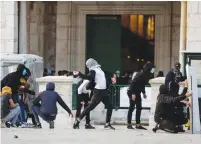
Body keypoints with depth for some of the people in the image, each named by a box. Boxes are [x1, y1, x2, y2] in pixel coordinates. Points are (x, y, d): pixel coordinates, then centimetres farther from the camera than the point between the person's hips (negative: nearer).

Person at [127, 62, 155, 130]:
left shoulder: (145, 75, 5)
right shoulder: (141, 74, -21)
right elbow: (133, 83, -24)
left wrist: (143, 93, 14)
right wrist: (133, 94, -25)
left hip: (137, 93, 9)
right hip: (132, 93, -9)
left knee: (139, 108, 7)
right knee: (131, 108, -2)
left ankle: (138, 124, 9)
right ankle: (129, 124, 5)